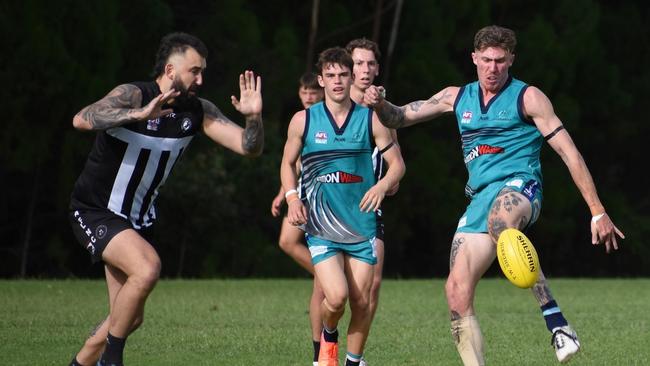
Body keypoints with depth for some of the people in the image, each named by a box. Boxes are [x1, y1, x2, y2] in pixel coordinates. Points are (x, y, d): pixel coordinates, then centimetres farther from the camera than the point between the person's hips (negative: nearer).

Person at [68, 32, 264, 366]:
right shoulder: (132, 95, -22)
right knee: (147, 268, -31)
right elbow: (82, 120, -41)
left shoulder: (198, 111, -4)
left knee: (130, 319, 10)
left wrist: (254, 117, -27)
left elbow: (249, 147, -6)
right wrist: (139, 113, -54)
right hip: (95, 211, -7)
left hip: (137, 219, 8)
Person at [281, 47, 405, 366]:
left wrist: (383, 185, -14)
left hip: (362, 223, 2)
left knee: (361, 302, 0)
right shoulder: (303, 120, 1)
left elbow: (397, 163, 7)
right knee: (336, 297, -17)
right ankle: (328, 337, 17)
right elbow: (287, 163, 13)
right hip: (321, 225, -2)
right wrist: (292, 198, -4)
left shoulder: (371, 119, 2)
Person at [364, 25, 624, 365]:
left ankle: (557, 324, -48)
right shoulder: (457, 97, 17)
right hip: (479, 199, 6)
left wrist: (598, 212, -6)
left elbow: (569, 153, -1)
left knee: (499, 221, -42)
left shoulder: (527, 97, 2)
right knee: (457, 291, -8)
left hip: (519, 187, -6)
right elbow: (400, 117, 23)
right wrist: (380, 105, -2)